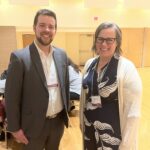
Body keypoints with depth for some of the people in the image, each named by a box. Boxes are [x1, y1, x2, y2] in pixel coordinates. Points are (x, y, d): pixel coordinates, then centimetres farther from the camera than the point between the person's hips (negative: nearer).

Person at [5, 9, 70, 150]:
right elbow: (11, 97, -13)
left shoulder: (62, 54, 0)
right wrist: (15, 128, -10)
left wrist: (66, 111, 10)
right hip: (33, 125, -4)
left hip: (58, 121, 5)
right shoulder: (20, 57, -16)